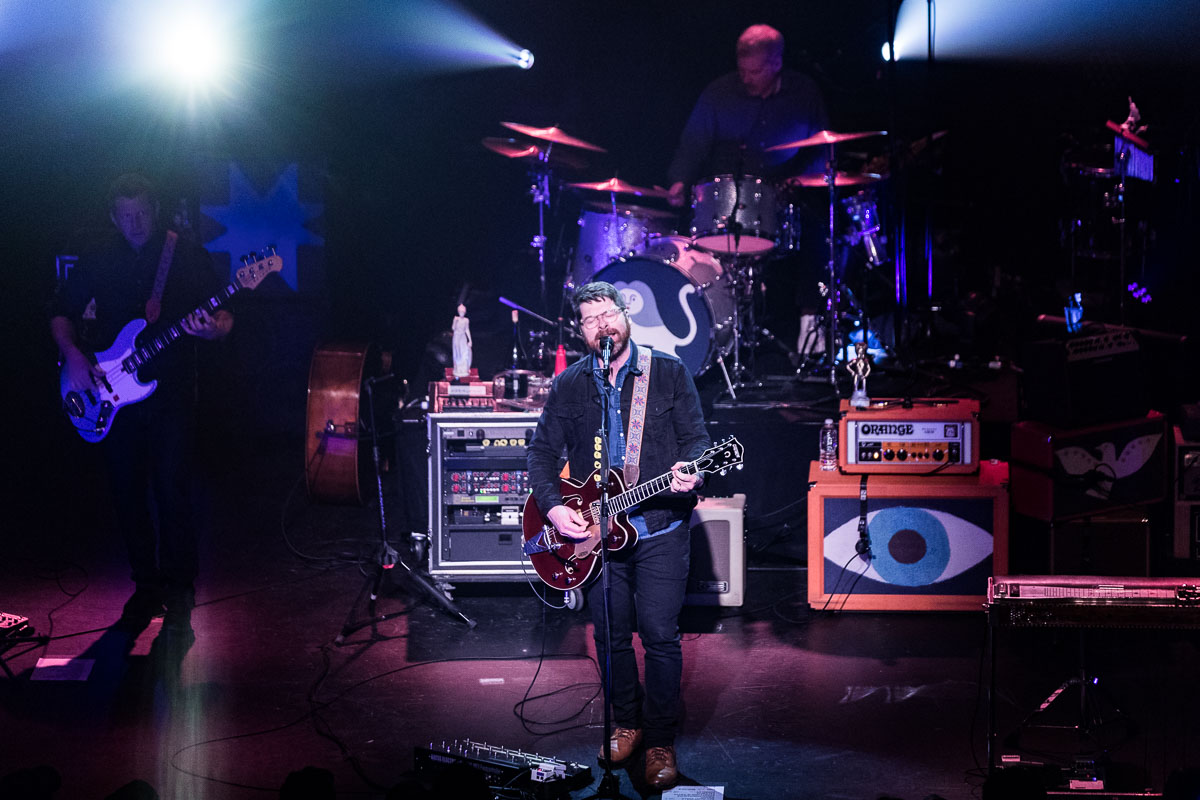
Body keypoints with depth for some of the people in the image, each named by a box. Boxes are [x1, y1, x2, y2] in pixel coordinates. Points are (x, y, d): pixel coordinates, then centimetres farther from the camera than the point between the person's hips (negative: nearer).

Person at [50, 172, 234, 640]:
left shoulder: (187, 257, 0)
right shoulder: (98, 260, 7)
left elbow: (223, 316, 0)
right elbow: (61, 312, 14)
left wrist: (212, 329, -23)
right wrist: (72, 355, -3)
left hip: (171, 394, -3)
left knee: (171, 490, -10)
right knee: (128, 493, 7)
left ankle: (179, 593, 0)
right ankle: (147, 586, 20)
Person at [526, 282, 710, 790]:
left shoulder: (668, 372, 0)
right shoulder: (568, 385, 8)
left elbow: (696, 437, 0)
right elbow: (542, 451, 10)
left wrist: (688, 471, -22)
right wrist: (552, 506, -5)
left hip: (660, 528, -3)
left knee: (661, 636, -5)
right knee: (610, 635, 9)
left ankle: (660, 742, 7)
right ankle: (627, 723, 29)